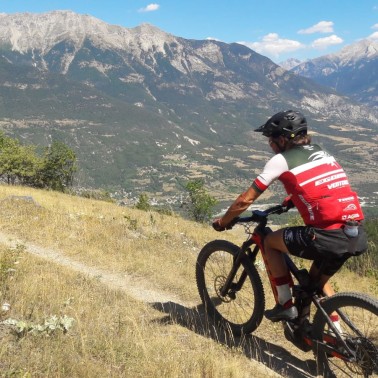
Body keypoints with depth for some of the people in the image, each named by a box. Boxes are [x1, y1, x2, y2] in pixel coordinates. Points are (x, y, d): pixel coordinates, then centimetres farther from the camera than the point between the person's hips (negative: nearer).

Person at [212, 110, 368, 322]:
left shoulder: (281, 160, 0)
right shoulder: (322, 153, 21)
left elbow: (246, 200, 3)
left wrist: (223, 221, 18)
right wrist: (289, 201, 50)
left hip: (329, 237, -8)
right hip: (358, 235, 8)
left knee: (270, 241, 15)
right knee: (318, 279, 30)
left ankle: (286, 306, 19)